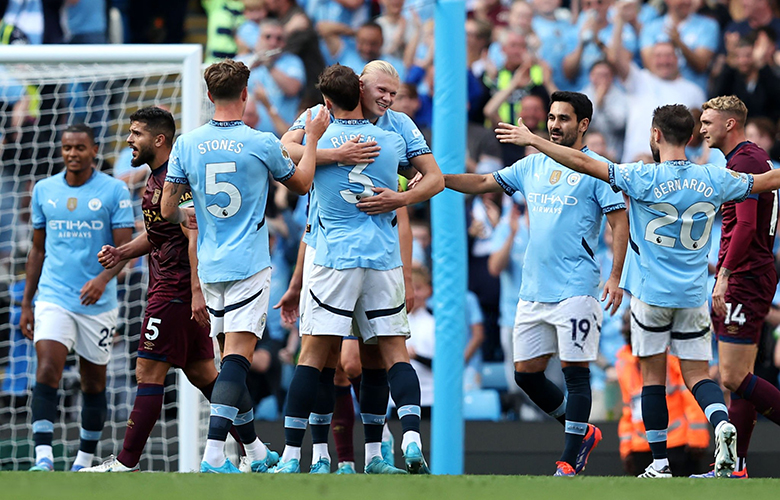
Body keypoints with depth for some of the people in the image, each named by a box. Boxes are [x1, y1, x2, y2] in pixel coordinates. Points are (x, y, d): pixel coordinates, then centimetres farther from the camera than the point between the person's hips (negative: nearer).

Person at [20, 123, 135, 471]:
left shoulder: (114, 191, -2)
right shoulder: (44, 190, 8)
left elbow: (125, 246, -7)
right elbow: (38, 249, 15)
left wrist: (103, 279, -26)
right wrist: (26, 303, 12)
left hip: (98, 303, -1)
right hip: (53, 298, 1)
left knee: (93, 383, 8)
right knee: (47, 371, -17)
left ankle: (85, 460, 22)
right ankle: (43, 457, -22)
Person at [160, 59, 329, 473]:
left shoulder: (186, 145, 0)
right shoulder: (262, 144, -7)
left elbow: (168, 210, 5)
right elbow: (301, 184, 10)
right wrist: (312, 139, 23)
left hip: (209, 267, 5)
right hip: (249, 265, -4)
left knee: (233, 357, 16)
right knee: (237, 357, -11)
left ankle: (256, 450, 25)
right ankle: (214, 454, -25)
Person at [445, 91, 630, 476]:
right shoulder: (532, 166, 15)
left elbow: (620, 222, -6)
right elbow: (485, 183, 18)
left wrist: (615, 277, -14)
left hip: (575, 290, -7)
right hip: (533, 292, 7)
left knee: (575, 371, -6)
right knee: (526, 373, 7)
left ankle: (570, 461, -1)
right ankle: (582, 433, 23)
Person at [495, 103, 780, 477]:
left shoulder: (645, 179, -11)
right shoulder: (714, 180, -1)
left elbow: (584, 163, -14)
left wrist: (532, 140, -7)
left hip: (650, 292, -3)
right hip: (693, 296, 3)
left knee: (653, 376, 6)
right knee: (698, 375, 6)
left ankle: (660, 463, 6)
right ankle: (722, 423, -23)